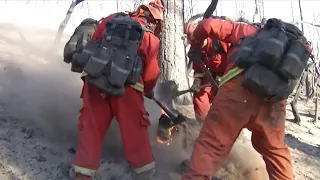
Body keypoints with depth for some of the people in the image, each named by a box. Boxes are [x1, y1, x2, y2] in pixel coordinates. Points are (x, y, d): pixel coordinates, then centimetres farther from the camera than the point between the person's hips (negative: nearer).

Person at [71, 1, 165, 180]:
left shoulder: (111, 19, 16)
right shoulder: (151, 38, 8)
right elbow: (151, 74, 9)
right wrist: (147, 90, 29)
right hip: (126, 86, -2)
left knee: (92, 127, 11)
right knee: (135, 129, 11)